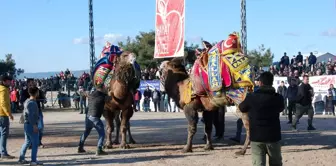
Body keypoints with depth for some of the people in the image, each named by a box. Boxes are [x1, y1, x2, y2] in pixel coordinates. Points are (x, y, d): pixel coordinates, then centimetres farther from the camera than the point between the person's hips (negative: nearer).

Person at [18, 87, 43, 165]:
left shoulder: (27, 101, 14)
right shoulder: (32, 103, -17)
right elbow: (30, 115, -23)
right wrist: (34, 125, -23)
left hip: (26, 124, 10)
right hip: (31, 125, -10)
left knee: (27, 142, 17)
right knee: (35, 143, -5)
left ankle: (21, 159, 20)